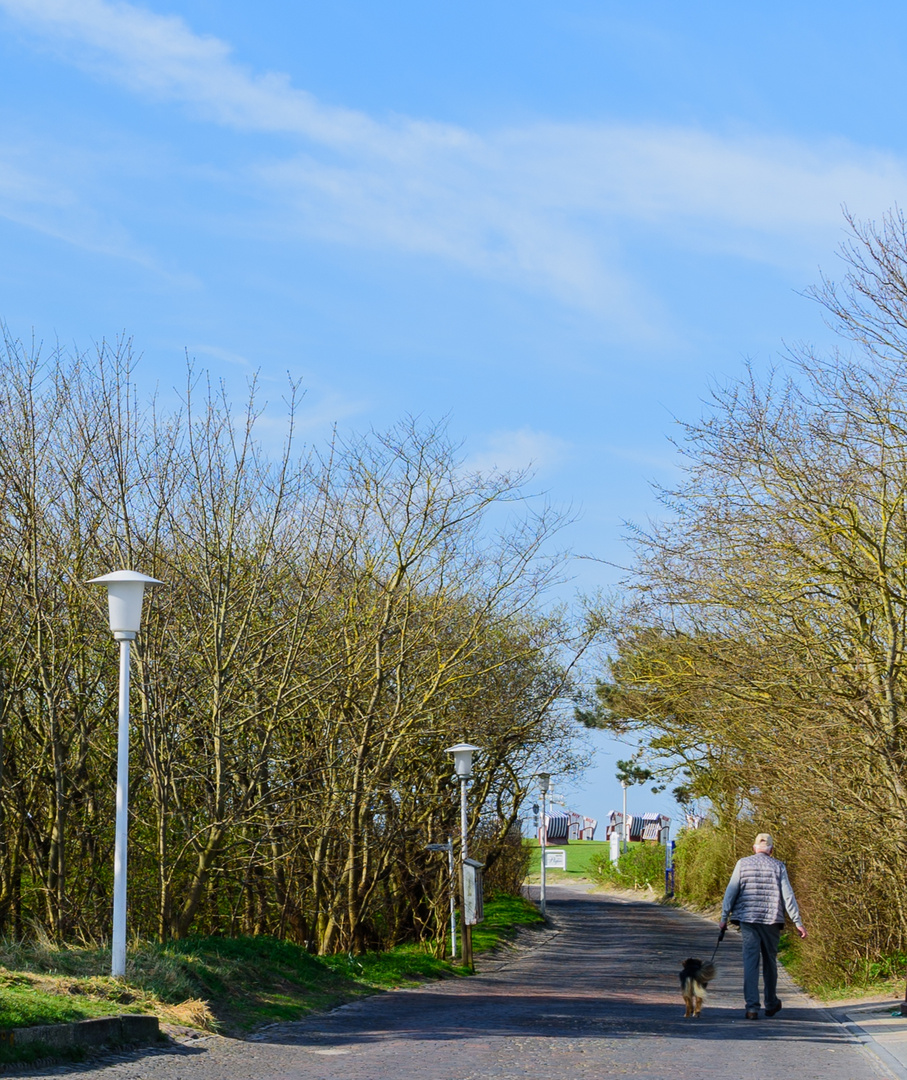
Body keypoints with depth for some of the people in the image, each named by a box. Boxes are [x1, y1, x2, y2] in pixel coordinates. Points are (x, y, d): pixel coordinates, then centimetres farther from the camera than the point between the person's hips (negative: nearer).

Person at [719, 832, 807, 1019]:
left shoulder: (743, 864, 3)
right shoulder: (778, 866, 1)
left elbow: (731, 892, 2)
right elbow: (788, 896, -2)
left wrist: (724, 918, 7)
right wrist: (798, 923, 1)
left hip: (748, 919, 0)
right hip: (772, 920, 0)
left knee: (750, 962, -2)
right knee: (770, 961, 15)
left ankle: (752, 1007, -10)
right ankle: (771, 1004, 27)